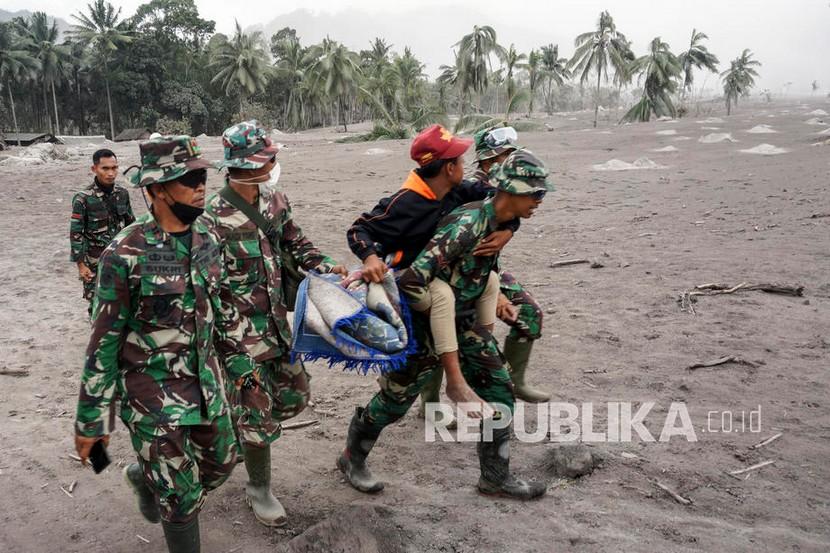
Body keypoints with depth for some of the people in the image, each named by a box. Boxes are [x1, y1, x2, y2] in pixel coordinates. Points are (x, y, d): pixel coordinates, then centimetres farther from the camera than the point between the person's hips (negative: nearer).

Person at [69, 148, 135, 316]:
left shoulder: (122, 193, 0)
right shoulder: (83, 199, -14)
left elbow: (131, 223, 12)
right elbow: (76, 234, -11)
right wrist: (81, 265, -12)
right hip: (95, 262, -4)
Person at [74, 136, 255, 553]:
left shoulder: (207, 239, -1)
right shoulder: (126, 254, -20)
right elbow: (104, 341, -15)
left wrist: (240, 362, 17)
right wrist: (91, 420, -11)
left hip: (206, 382, 6)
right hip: (154, 391, -6)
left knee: (219, 464, 21)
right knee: (182, 493, 3)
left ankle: (145, 477, 49)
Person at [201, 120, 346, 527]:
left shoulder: (274, 201, 1)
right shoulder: (214, 219, -20)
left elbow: (295, 243, 15)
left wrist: (326, 266, -3)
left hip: (277, 321, 7)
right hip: (241, 331, -7)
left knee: (295, 395, 17)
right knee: (258, 414, 4)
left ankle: (240, 423, 43)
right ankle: (259, 490, 26)